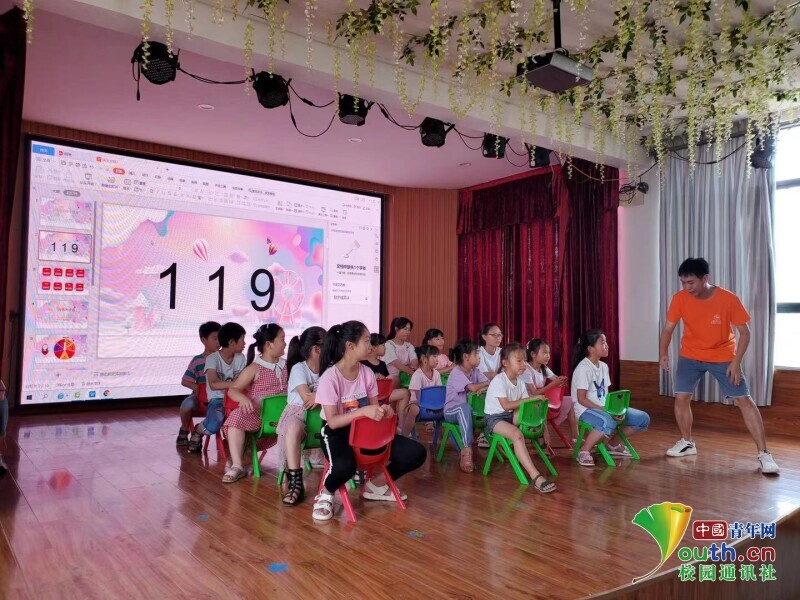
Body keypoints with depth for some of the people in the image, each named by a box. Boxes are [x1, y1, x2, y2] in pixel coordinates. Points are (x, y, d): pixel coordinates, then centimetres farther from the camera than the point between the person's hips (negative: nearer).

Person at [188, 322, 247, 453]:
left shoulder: (240, 358, 5)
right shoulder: (212, 359, -12)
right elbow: (213, 384, -26)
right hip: (217, 399, -4)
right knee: (214, 425, -33)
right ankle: (198, 431, 7)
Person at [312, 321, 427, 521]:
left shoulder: (367, 373, -2)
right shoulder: (330, 377, -19)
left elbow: (374, 407, 4)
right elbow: (333, 422, -22)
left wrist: (383, 410, -21)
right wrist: (364, 411, -35)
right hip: (337, 433, -6)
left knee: (416, 453, -7)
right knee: (345, 466, -42)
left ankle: (375, 486, 16)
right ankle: (326, 494, -4)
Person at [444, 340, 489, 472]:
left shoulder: (475, 371, 5)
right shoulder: (456, 372, -18)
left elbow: (490, 385, -5)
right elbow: (473, 388, -32)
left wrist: (481, 388, -26)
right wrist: (485, 384, -15)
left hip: (467, 410, 7)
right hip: (452, 411, -7)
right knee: (465, 407, -40)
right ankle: (466, 450, -42)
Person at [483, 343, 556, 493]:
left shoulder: (520, 382, 5)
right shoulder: (498, 381, -18)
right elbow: (506, 405, -28)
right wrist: (530, 399, -30)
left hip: (511, 416, 7)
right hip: (494, 418, -7)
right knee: (517, 434, -34)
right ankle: (536, 477, -40)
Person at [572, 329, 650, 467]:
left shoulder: (604, 366, 11)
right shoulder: (583, 368, -14)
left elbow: (605, 394, 11)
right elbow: (581, 399, -17)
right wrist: (603, 409, -24)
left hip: (605, 408, 9)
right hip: (586, 410, -8)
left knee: (643, 419, -2)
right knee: (609, 423, -41)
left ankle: (612, 443, 16)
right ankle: (583, 451, -17)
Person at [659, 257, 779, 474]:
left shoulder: (729, 299, -22)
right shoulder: (680, 299, -16)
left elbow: (745, 332, -13)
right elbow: (668, 329, -8)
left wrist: (736, 362, -21)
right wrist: (663, 353, -24)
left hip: (723, 357, -2)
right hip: (690, 356, 2)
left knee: (745, 400, -7)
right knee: (681, 398, -3)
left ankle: (764, 453, 0)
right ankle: (687, 442, 18)